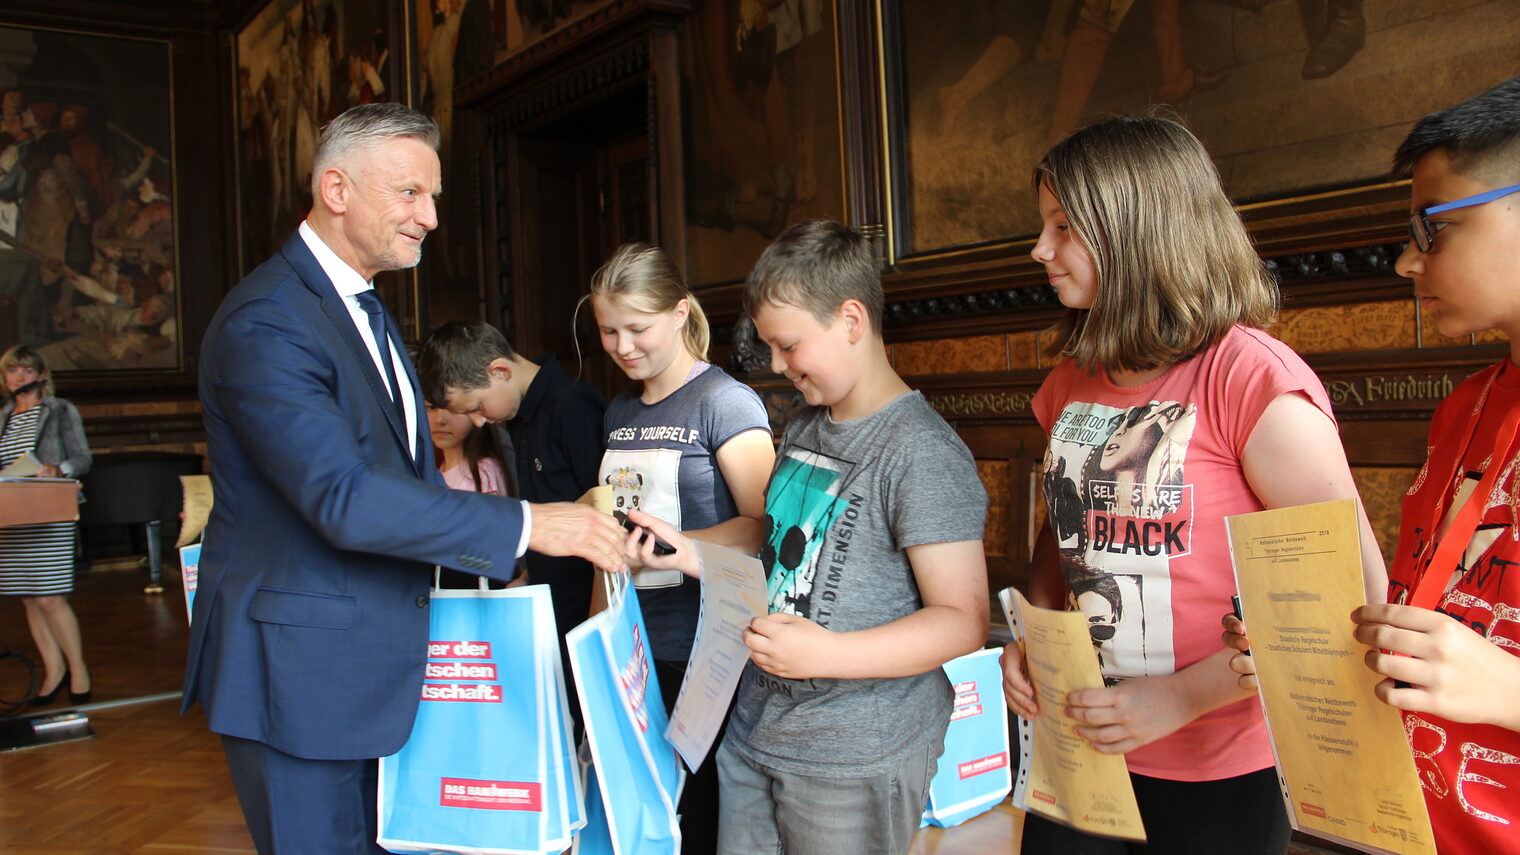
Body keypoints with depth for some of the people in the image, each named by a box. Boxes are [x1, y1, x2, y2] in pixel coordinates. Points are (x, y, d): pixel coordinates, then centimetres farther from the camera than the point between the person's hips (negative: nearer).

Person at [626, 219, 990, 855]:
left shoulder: (922, 452, -17)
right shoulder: (801, 431, 11)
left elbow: (963, 621, -19)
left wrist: (828, 654, -28)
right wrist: (686, 553, 8)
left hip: (855, 762, -7)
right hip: (754, 732, 8)